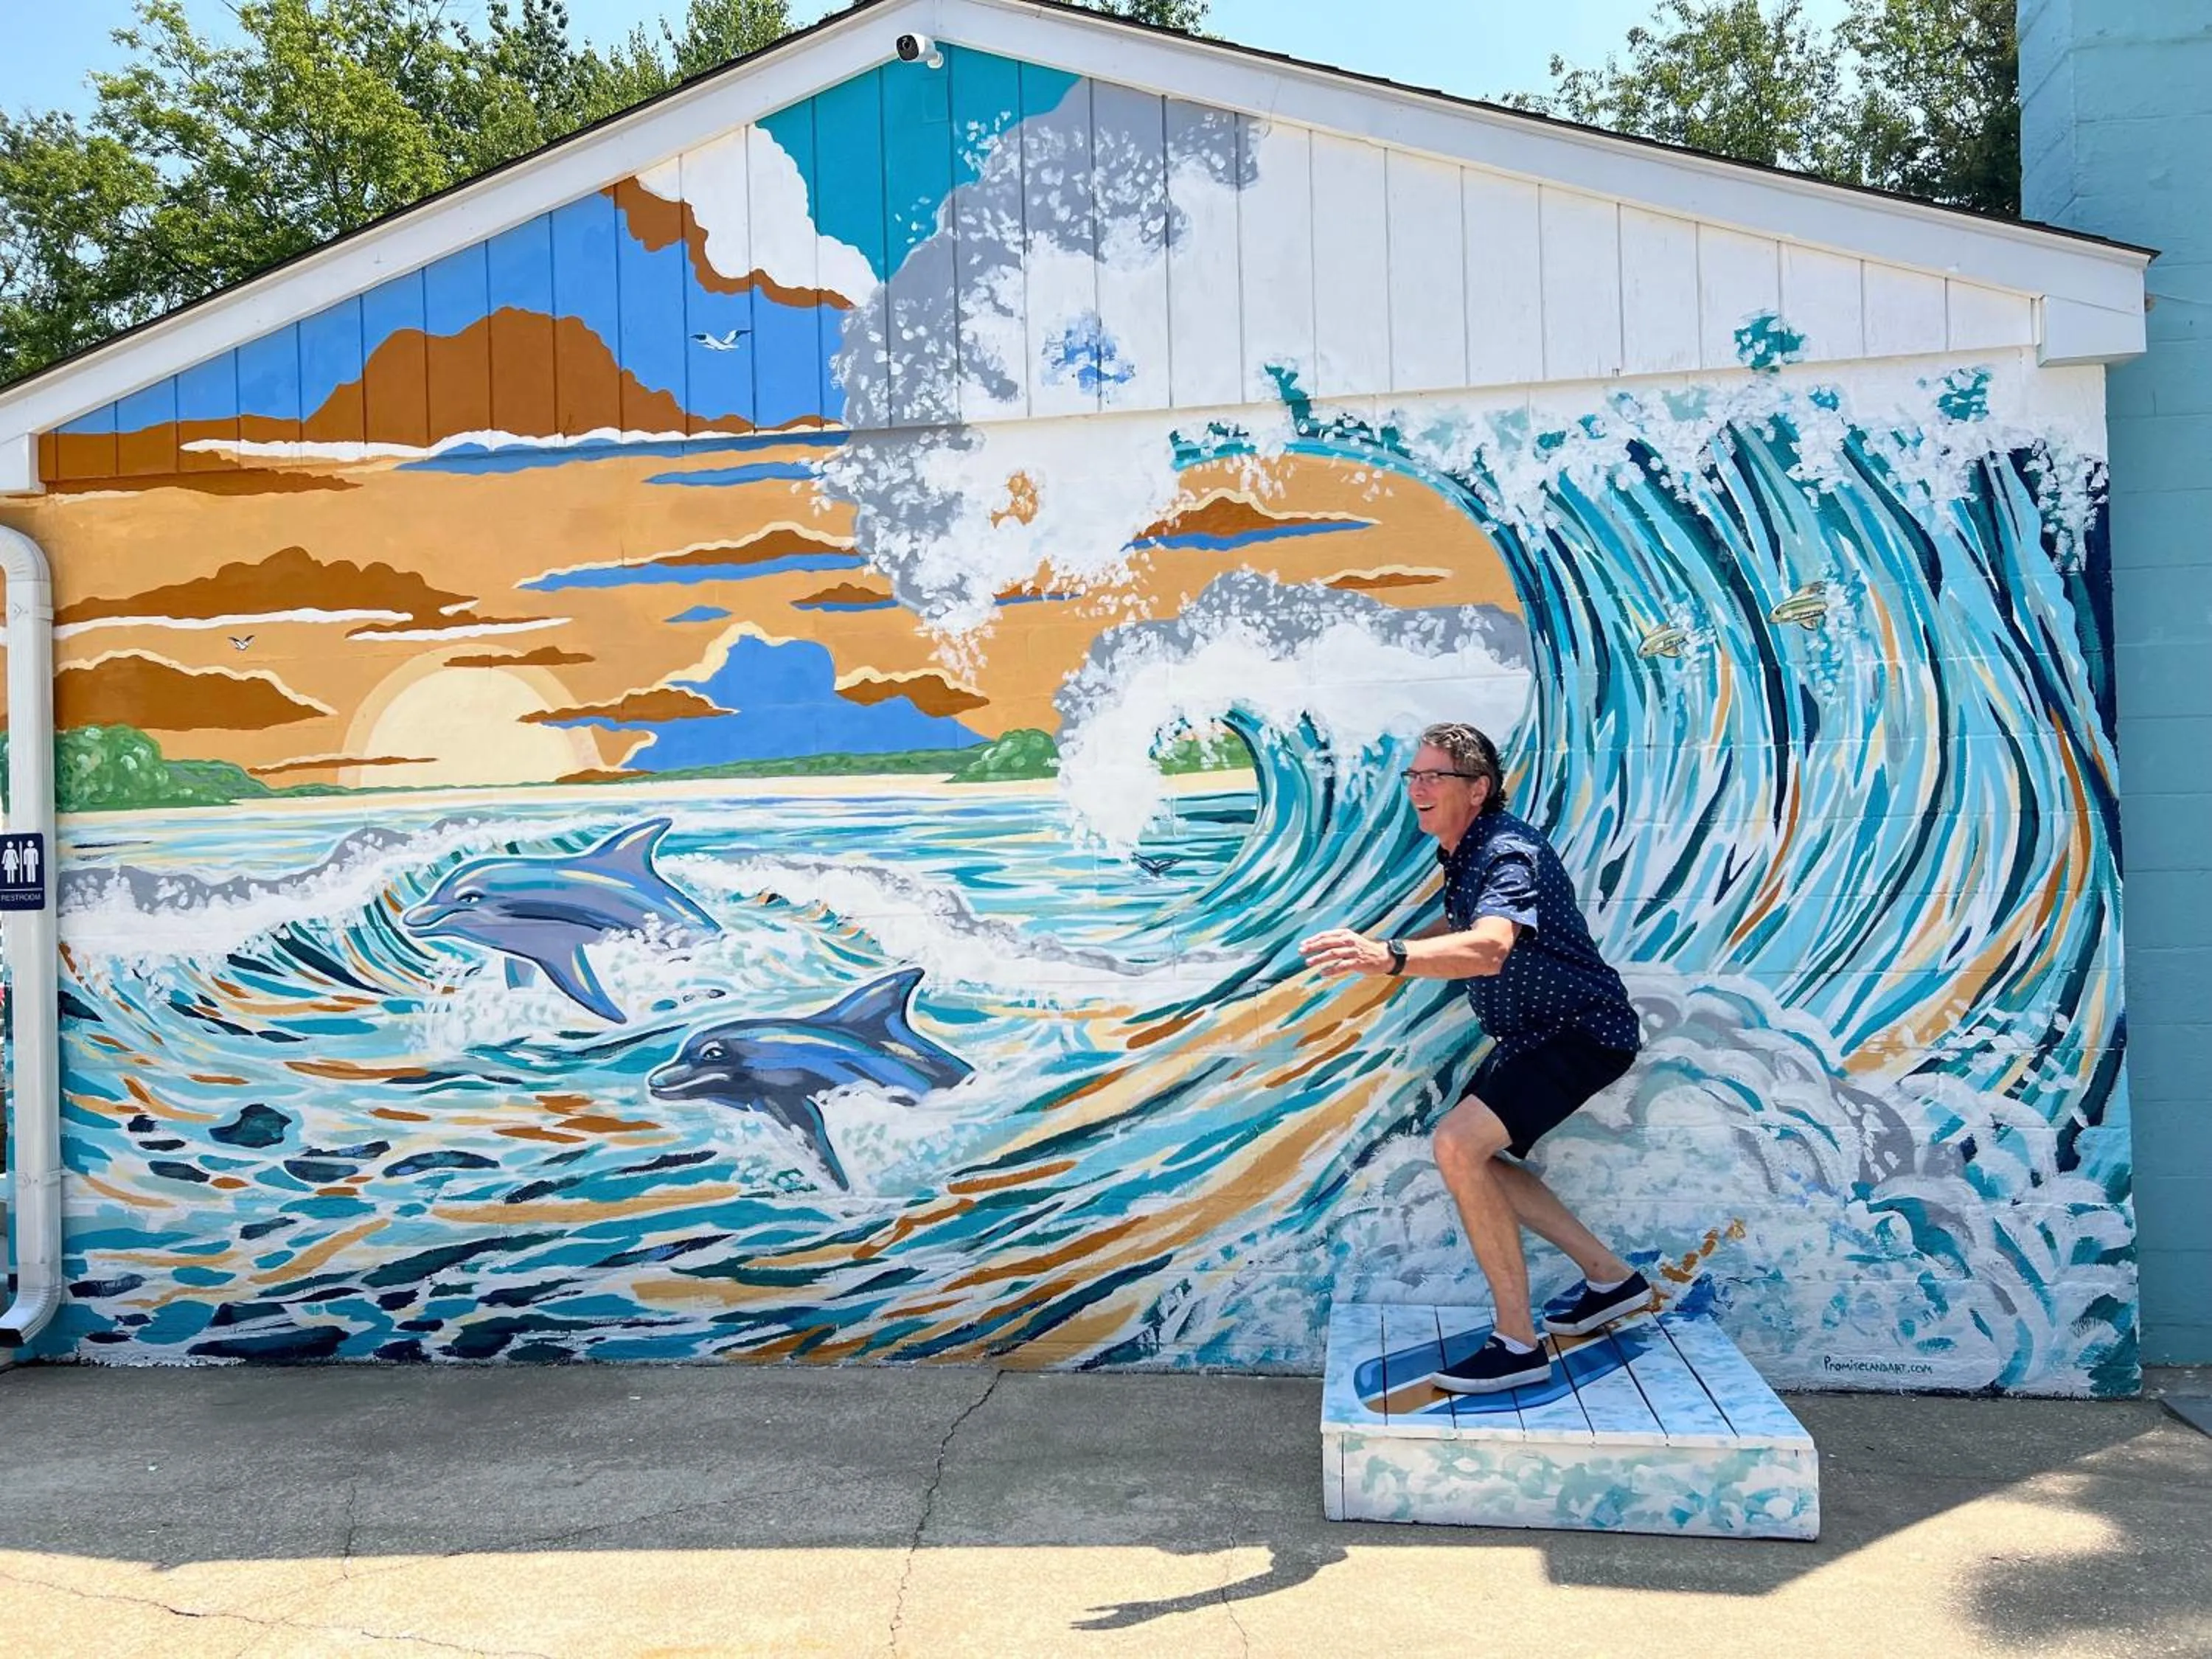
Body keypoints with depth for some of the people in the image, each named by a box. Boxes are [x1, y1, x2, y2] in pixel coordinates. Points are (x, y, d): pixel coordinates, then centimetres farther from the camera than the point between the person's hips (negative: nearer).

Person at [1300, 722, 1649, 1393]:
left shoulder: (1510, 853, -26)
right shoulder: (1464, 853, 4)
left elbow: (1488, 949, -46)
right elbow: (1462, 926, 26)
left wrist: (1389, 956, -61)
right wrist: (1387, 950, 11)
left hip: (1583, 1033, -11)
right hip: (1532, 1033, 11)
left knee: (1458, 1144, -25)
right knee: (1475, 1161, 17)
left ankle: (1517, 1344, -15)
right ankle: (1612, 1279, 30)